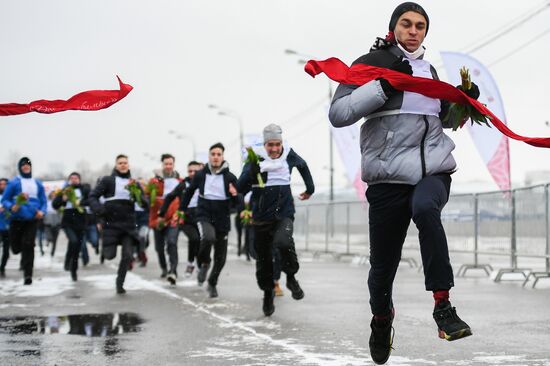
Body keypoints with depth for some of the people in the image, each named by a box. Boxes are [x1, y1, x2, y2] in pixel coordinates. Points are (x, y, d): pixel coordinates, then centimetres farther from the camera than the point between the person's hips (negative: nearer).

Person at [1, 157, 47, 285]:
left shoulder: (38, 184, 10)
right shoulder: (14, 183, 1)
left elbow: (44, 201, 14)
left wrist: (42, 211, -6)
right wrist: (11, 207, -19)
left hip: (32, 219, 1)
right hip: (17, 219, -1)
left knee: (28, 246, -8)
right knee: (16, 248, 2)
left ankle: (28, 274, -4)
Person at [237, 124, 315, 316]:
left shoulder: (289, 155, 1)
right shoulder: (255, 159, -7)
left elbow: (302, 166, 25)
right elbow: (241, 188, -17)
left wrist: (310, 188, 30)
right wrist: (253, 169, -31)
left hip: (284, 213, 0)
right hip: (262, 216, 0)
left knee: (283, 242, -31)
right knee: (263, 259, 9)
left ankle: (291, 277, -6)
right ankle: (268, 293, 33)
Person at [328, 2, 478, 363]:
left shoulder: (429, 71, 18)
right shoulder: (371, 63, 2)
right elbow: (338, 114, -10)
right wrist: (383, 86, -18)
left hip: (434, 170, 2)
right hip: (388, 176, -2)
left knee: (424, 207, -35)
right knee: (383, 265, 4)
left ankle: (443, 306, -32)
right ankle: (382, 320, 37)